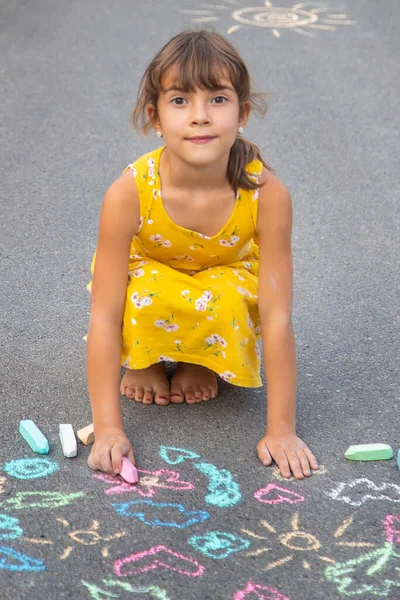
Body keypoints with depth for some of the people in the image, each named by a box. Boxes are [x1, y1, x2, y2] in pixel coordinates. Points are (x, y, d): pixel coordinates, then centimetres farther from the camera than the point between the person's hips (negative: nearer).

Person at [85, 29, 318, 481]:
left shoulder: (267, 194, -32)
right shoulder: (128, 195, -33)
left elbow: (276, 317, -29)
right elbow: (104, 317, -30)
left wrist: (281, 429, -30)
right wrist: (108, 429, -33)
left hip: (227, 280, 1)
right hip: (152, 278, 0)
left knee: (225, 300, -34)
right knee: (151, 294, -35)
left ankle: (201, 363, 1)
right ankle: (144, 361, -1)